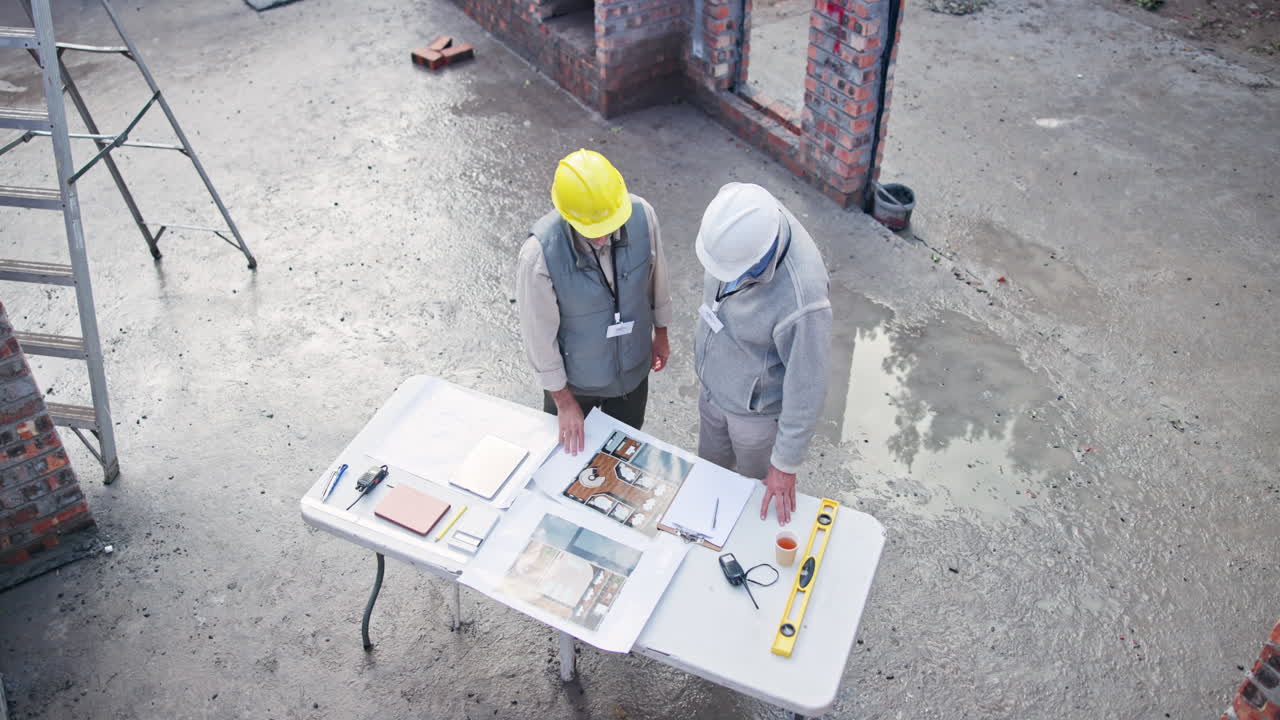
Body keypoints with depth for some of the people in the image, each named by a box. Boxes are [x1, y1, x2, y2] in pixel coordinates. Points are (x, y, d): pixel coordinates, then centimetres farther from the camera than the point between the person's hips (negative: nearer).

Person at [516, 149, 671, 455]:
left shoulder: (642, 215, -27)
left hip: (633, 368, 3)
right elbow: (539, 335, -22)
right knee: (566, 449, 26)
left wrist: (661, 332, 9)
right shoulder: (539, 255, -36)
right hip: (573, 379, -3)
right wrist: (563, 400, -10)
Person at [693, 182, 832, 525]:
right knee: (711, 469, 33)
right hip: (713, 385, 6)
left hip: (758, 409, -6)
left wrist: (786, 465, -17)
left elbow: (806, 388, -29)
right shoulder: (742, 217, -25)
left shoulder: (802, 301, -45)